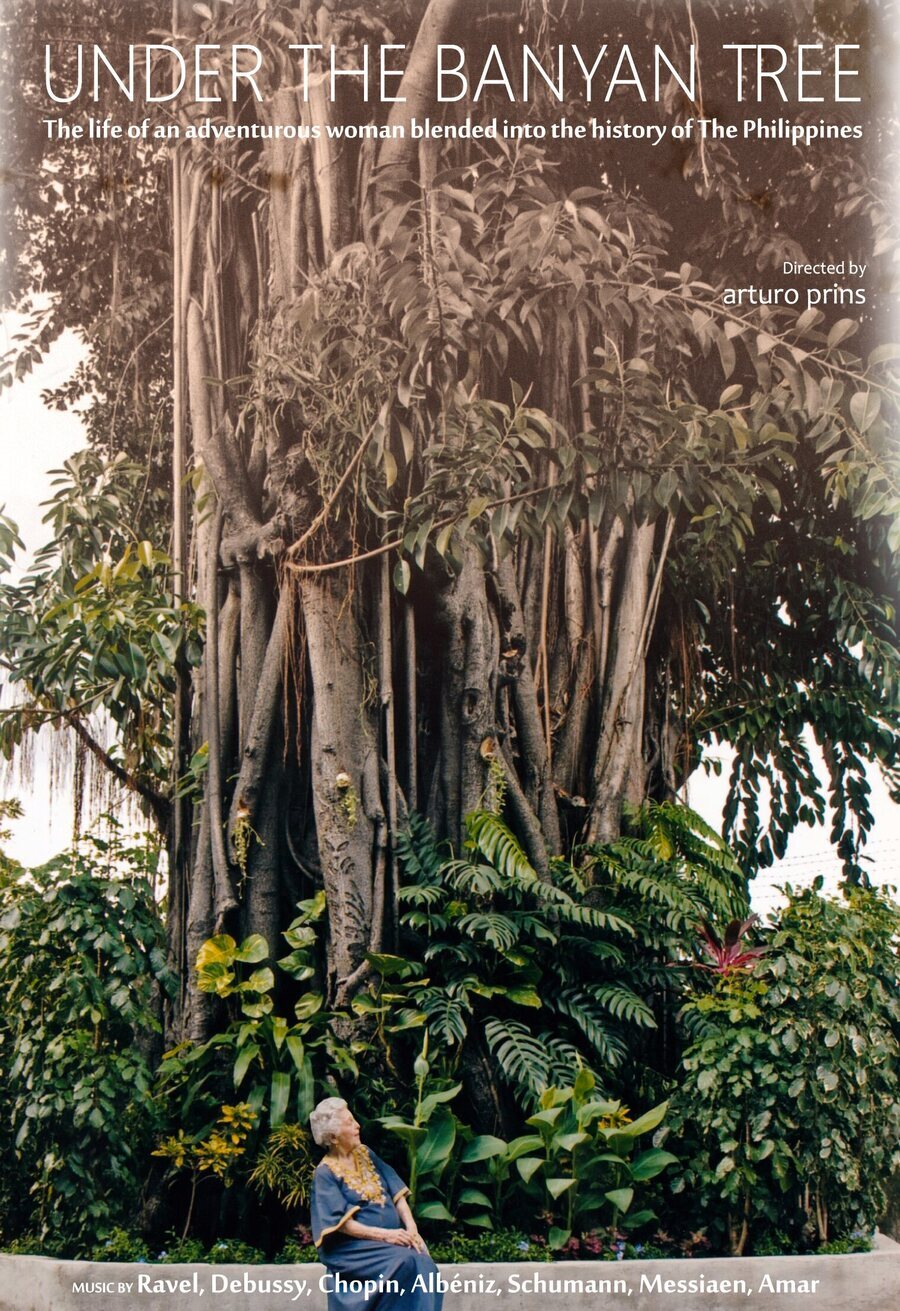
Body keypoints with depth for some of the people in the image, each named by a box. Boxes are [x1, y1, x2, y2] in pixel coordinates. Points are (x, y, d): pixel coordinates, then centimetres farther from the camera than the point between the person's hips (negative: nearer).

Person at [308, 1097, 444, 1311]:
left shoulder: (366, 1154, 13)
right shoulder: (325, 1173, -5)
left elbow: (397, 1193, 9)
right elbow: (342, 1223, -12)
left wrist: (411, 1228, -8)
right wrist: (383, 1235, -20)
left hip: (394, 1236, 5)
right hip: (353, 1249, -5)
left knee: (423, 1263, -25)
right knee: (404, 1263, -31)